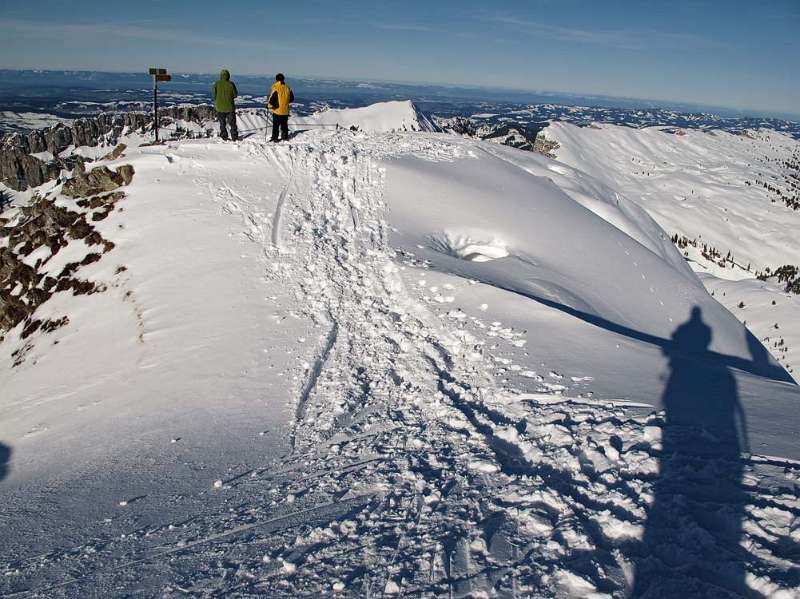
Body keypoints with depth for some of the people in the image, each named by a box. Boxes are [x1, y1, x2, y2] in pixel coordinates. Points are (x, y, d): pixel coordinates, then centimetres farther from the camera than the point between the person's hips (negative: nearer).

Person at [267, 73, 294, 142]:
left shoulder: (275, 88, -15)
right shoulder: (288, 88, 1)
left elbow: (272, 99, -17)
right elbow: (292, 99, 10)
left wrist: (270, 105, 1)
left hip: (277, 111, -4)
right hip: (285, 111, 4)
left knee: (275, 126, 4)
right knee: (284, 125, 16)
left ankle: (274, 138, 4)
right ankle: (285, 137, 22)